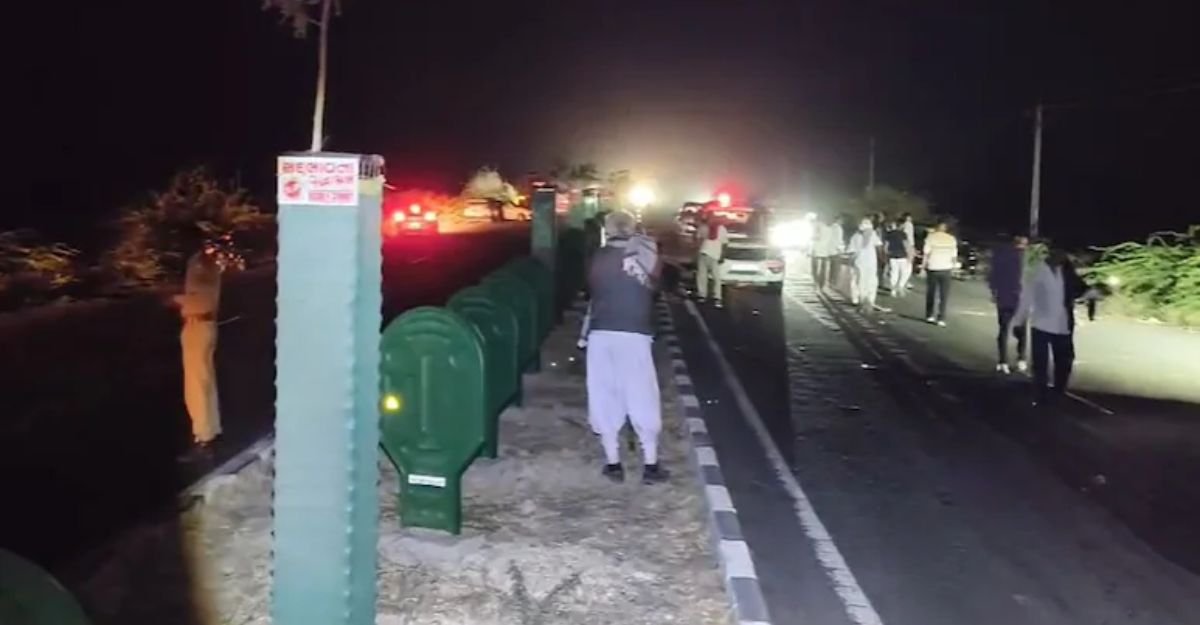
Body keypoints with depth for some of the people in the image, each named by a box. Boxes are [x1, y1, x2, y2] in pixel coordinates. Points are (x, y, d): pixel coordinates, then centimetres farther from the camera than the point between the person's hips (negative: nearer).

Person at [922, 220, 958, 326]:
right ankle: (941, 319, 1)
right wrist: (953, 266, 16)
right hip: (946, 269, 1)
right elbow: (954, 256, 2)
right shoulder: (952, 239, 2)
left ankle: (930, 315, 16)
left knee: (931, 293, 13)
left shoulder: (931, 237, -5)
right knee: (944, 295, 5)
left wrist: (924, 266, 0)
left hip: (932, 269, -1)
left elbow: (927, 253, -8)